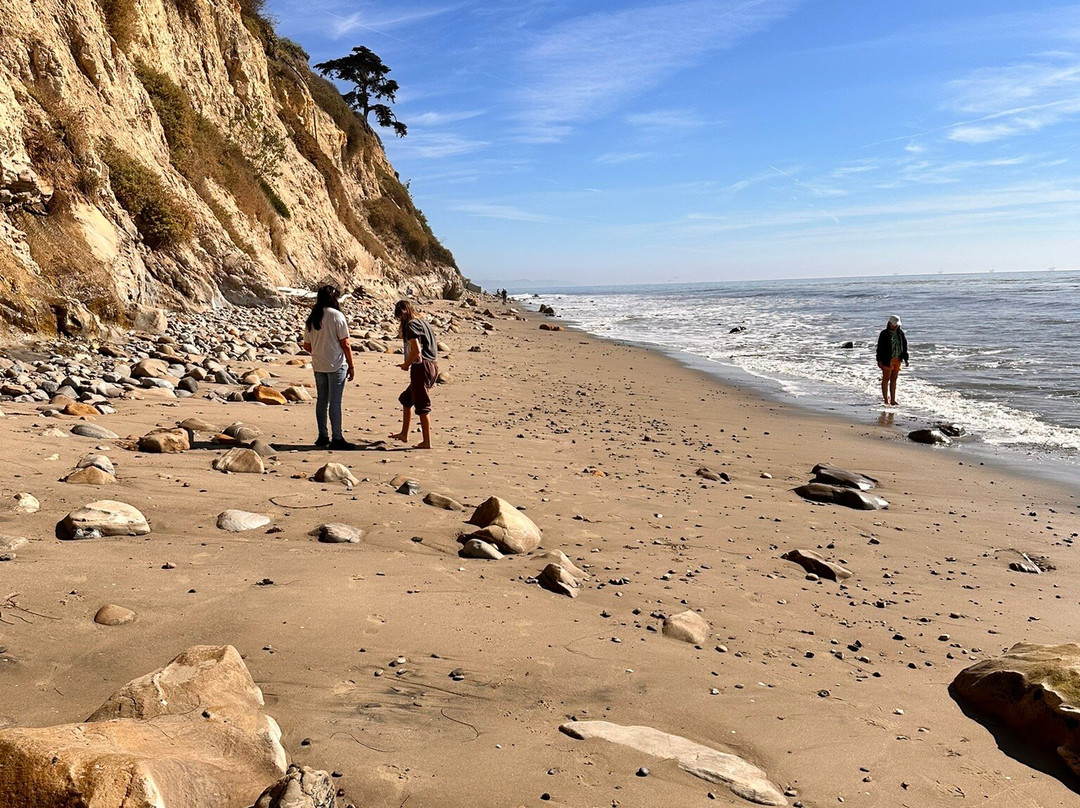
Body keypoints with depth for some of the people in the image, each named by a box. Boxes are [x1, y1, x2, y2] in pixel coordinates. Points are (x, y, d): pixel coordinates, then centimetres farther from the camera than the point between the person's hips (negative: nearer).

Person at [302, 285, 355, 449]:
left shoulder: (311, 319, 7)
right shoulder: (337, 316, -10)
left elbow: (307, 346, 13)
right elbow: (345, 344, -12)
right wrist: (351, 366, -5)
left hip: (318, 366, 6)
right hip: (336, 365, -6)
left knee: (321, 400, 13)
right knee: (335, 402, -3)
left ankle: (322, 437, 18)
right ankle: (337, 438, -1)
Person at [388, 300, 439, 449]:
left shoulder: (410, 325, -11)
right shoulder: (422, 322, 17)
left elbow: (416, 350, -20)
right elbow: (432, 346, 18)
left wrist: (406, 364, -4)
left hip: (421, 367, -10)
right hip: (431, 366, 10)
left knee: (422, 405, -3)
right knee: (406, 398, 21)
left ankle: (427, 442, 1)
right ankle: (404, 434, 28)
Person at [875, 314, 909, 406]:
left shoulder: (900, 333, 9)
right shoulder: (884, 334, -6)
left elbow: (904, 346, 14)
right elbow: (880, 348, -6)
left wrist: (905, 359, 11)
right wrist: (879, 360, -11)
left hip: (897, 360, 5)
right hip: (887, 360, -5)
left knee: (894, 380, 10)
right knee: (886, 379, 0)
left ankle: (893, 400, 14)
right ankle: (886, 400, 3)